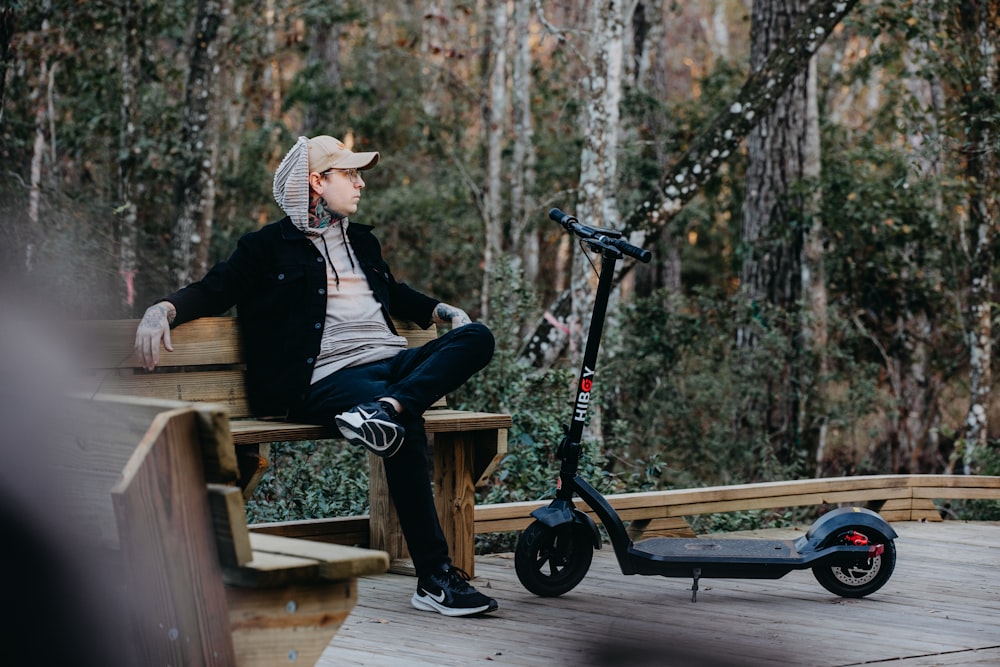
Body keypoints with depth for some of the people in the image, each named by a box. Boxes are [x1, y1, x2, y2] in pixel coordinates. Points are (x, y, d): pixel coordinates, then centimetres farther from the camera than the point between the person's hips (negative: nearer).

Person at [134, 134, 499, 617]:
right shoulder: (269, 247, 10)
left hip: (391, 360, 7)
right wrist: (163, 309, -12)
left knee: (476, 338, -19)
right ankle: (434, 579, -36)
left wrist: (442, 311, 27)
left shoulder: (362, 241, 29)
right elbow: (214, 290, 7)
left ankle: (386, 408, -41)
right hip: (329, 375, -7)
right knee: (407, 427, -36)